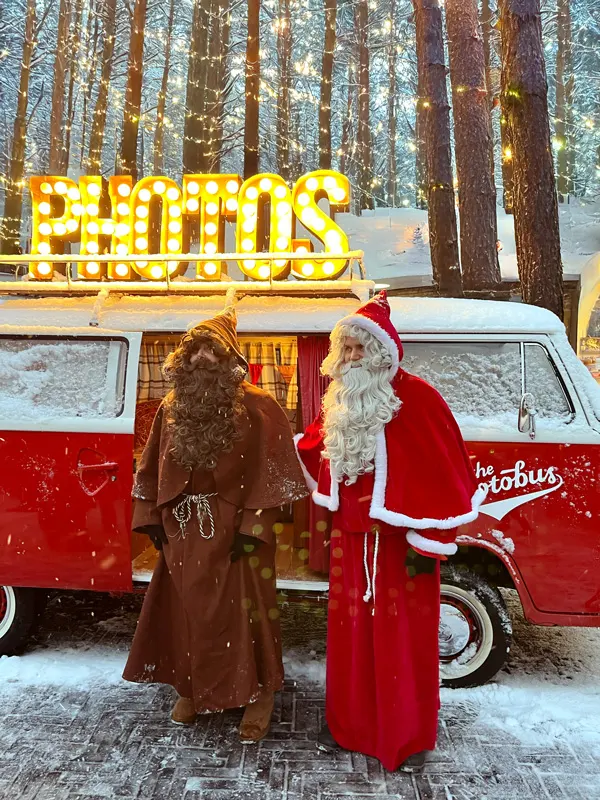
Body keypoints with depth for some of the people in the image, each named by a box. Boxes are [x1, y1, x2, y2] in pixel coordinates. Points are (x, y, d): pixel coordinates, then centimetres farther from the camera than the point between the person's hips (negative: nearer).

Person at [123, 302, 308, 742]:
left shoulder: (258, 408, -10)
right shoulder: (172, 408, 6)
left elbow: (271, 473, -12)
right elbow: (154, 468, 10)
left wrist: (253, 526, -17)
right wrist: (152, 518, 5)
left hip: (234, 531, -4)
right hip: (183, 529, 5)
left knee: (242, 611, 7)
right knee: (187, 611, 16)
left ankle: (259, 693, 29)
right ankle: (192, 689, 38)